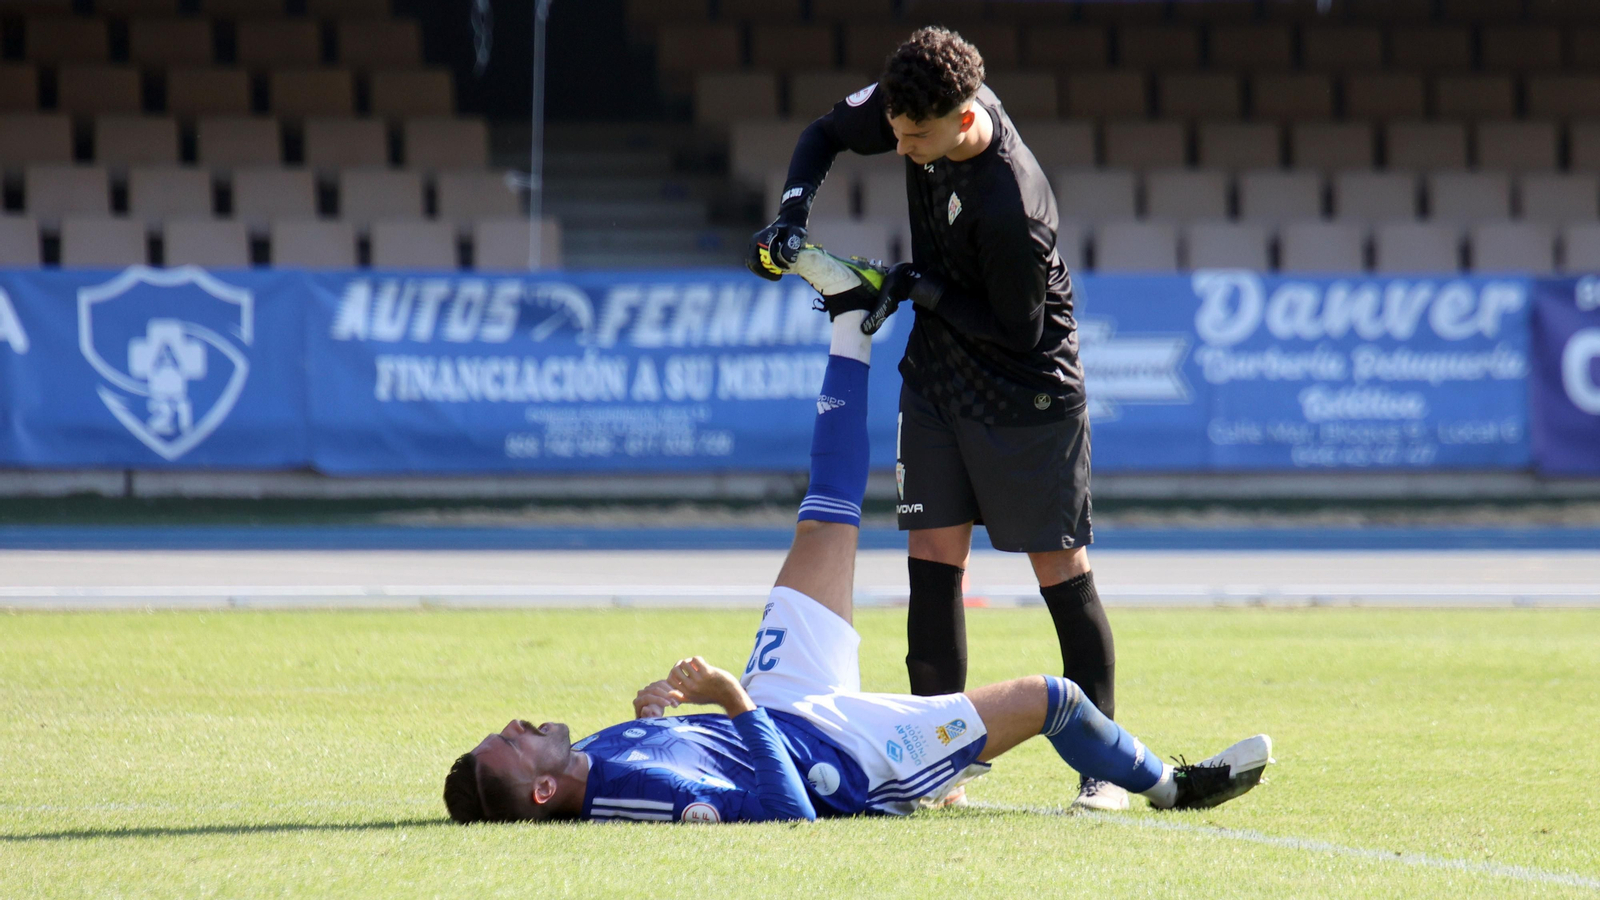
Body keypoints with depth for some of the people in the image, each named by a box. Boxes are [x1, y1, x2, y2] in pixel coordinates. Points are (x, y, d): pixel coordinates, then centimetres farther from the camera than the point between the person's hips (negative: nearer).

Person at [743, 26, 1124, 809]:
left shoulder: (1011, 208, -35)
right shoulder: (917, 107, -13)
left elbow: (1017, 332, -24)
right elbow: (828, 132, 6)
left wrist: (924, 291, -22)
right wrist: (792, 211, -10)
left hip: (1026, 392, -7)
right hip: (936, 373, 7)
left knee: (1060, 569, -1)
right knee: (932, 559, 1)